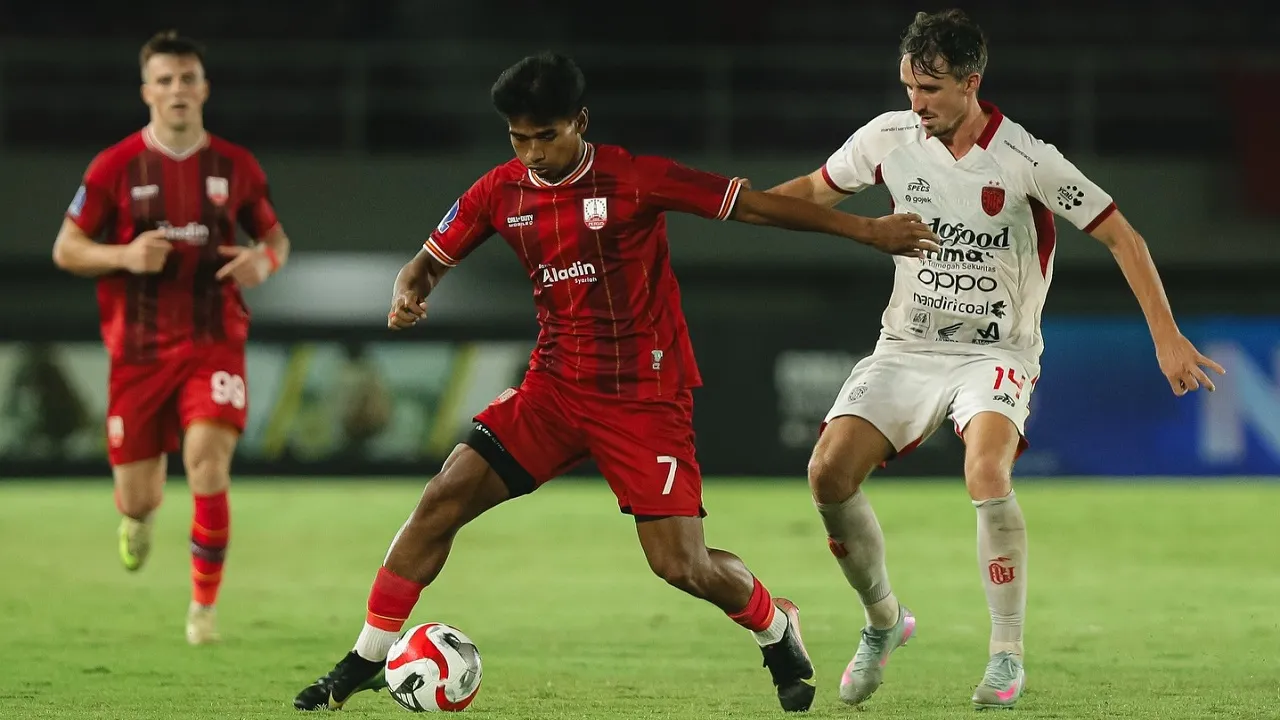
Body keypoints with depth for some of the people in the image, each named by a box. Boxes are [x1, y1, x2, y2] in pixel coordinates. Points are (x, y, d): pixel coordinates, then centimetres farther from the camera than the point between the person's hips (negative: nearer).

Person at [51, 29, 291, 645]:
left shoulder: (236, 166, 3)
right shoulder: (115, 167, -3)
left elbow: (276, 237, 16)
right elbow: (66, 250, 1)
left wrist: (265, 260, -9)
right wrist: (124, 255, -18)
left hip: (214, 345, 0)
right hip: (138, 351, 0)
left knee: (207, 459, -25)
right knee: (137, 496, 5)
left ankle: (204, 605, -10)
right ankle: (139, 516, 47)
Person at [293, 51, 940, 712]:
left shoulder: (633, 180, -14)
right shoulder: (501, 192, 0)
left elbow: (753, 205, -11)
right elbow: (428, 262, 12)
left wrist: (868, 230, -13)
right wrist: (407, 295, -13)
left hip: (645, 397, -4)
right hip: (556, 386, 4)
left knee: (682, 566, -11)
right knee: (441, 501, -10)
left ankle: (776, 629, 22)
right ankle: (364, 663, 0)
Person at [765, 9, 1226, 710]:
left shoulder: (1026, 161, -16)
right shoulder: (888, 137, -3)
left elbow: (1120, 236, -10)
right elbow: (816, 189, 16)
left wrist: (1166, 337, -14)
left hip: (995, 354, -4)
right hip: (906, 346, 4)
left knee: (986, 473, -31)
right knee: (829, 471, -14)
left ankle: (1007, 654, -17)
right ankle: (883, 620, 12)